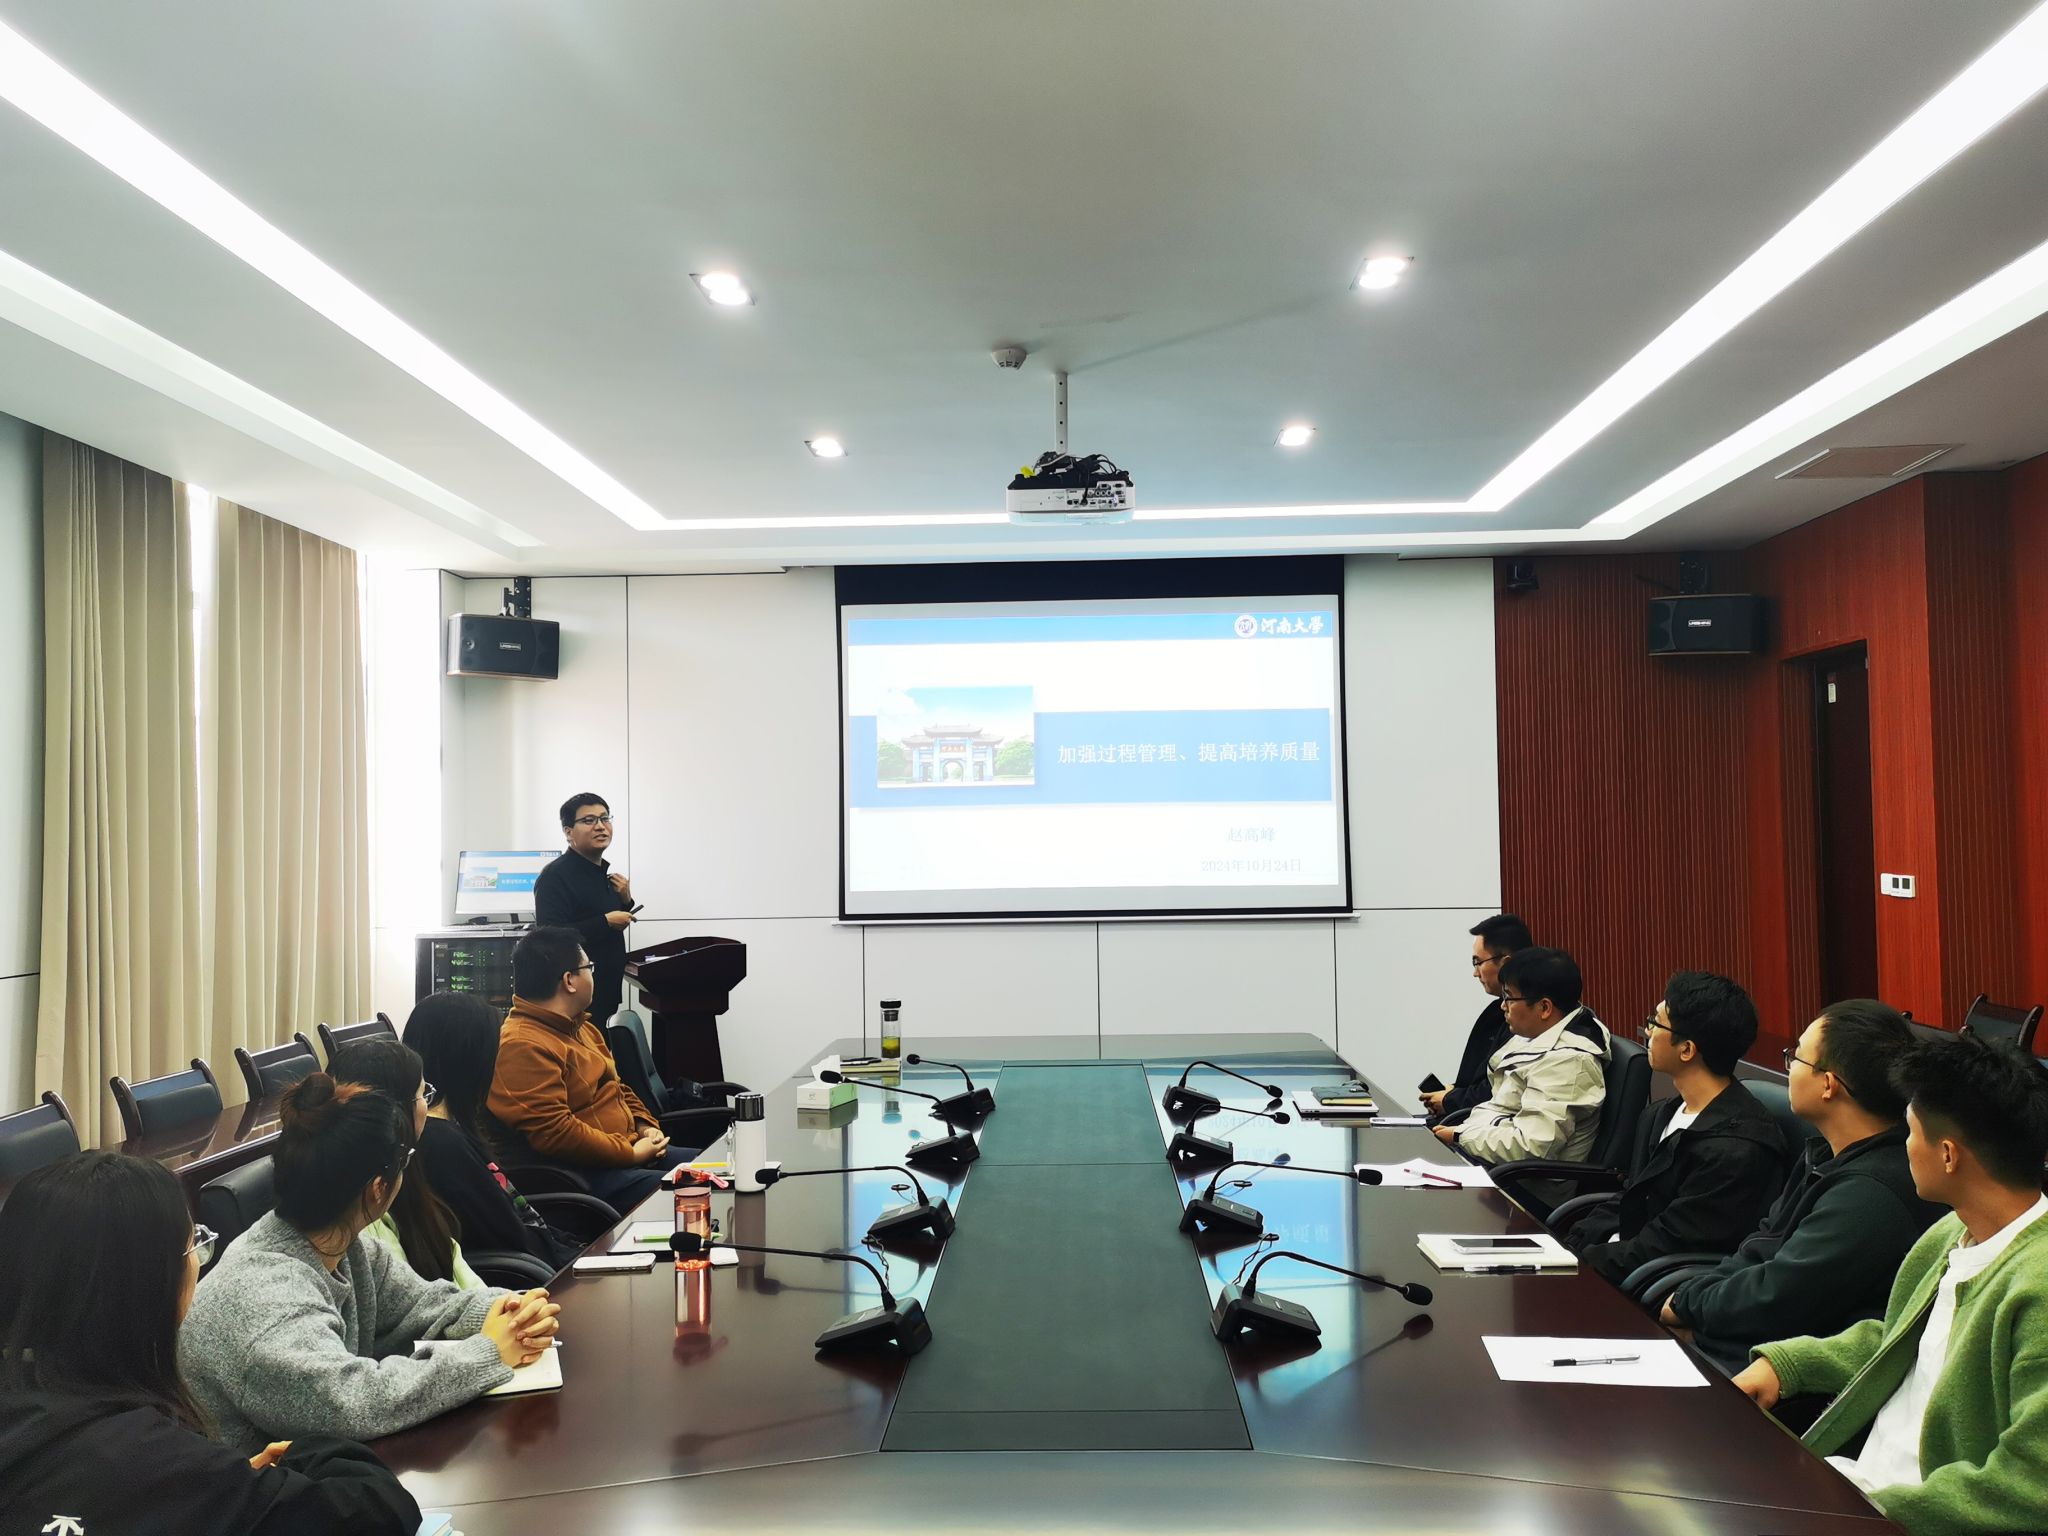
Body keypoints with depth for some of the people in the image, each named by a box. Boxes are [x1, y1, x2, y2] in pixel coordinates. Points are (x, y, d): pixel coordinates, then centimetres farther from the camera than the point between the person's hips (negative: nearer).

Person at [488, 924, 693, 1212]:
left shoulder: (580, 1027, 17)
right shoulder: (523, 1047, -18)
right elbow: (552, 1132, -25)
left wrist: (645, 1126, 7)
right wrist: (630, 1152, -18)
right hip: (583, 1175, -11)